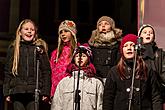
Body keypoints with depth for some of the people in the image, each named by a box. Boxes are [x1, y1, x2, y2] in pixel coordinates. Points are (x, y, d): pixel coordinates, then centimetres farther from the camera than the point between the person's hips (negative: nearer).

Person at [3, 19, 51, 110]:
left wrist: (45, 92, -2)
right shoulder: (13, 49, 12)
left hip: (34, 92, -1)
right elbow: (7, 72, 13)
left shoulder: (40, 48, 9)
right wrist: (7, 92, 5)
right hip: (17, 91, 1)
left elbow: (46, 71, 6)